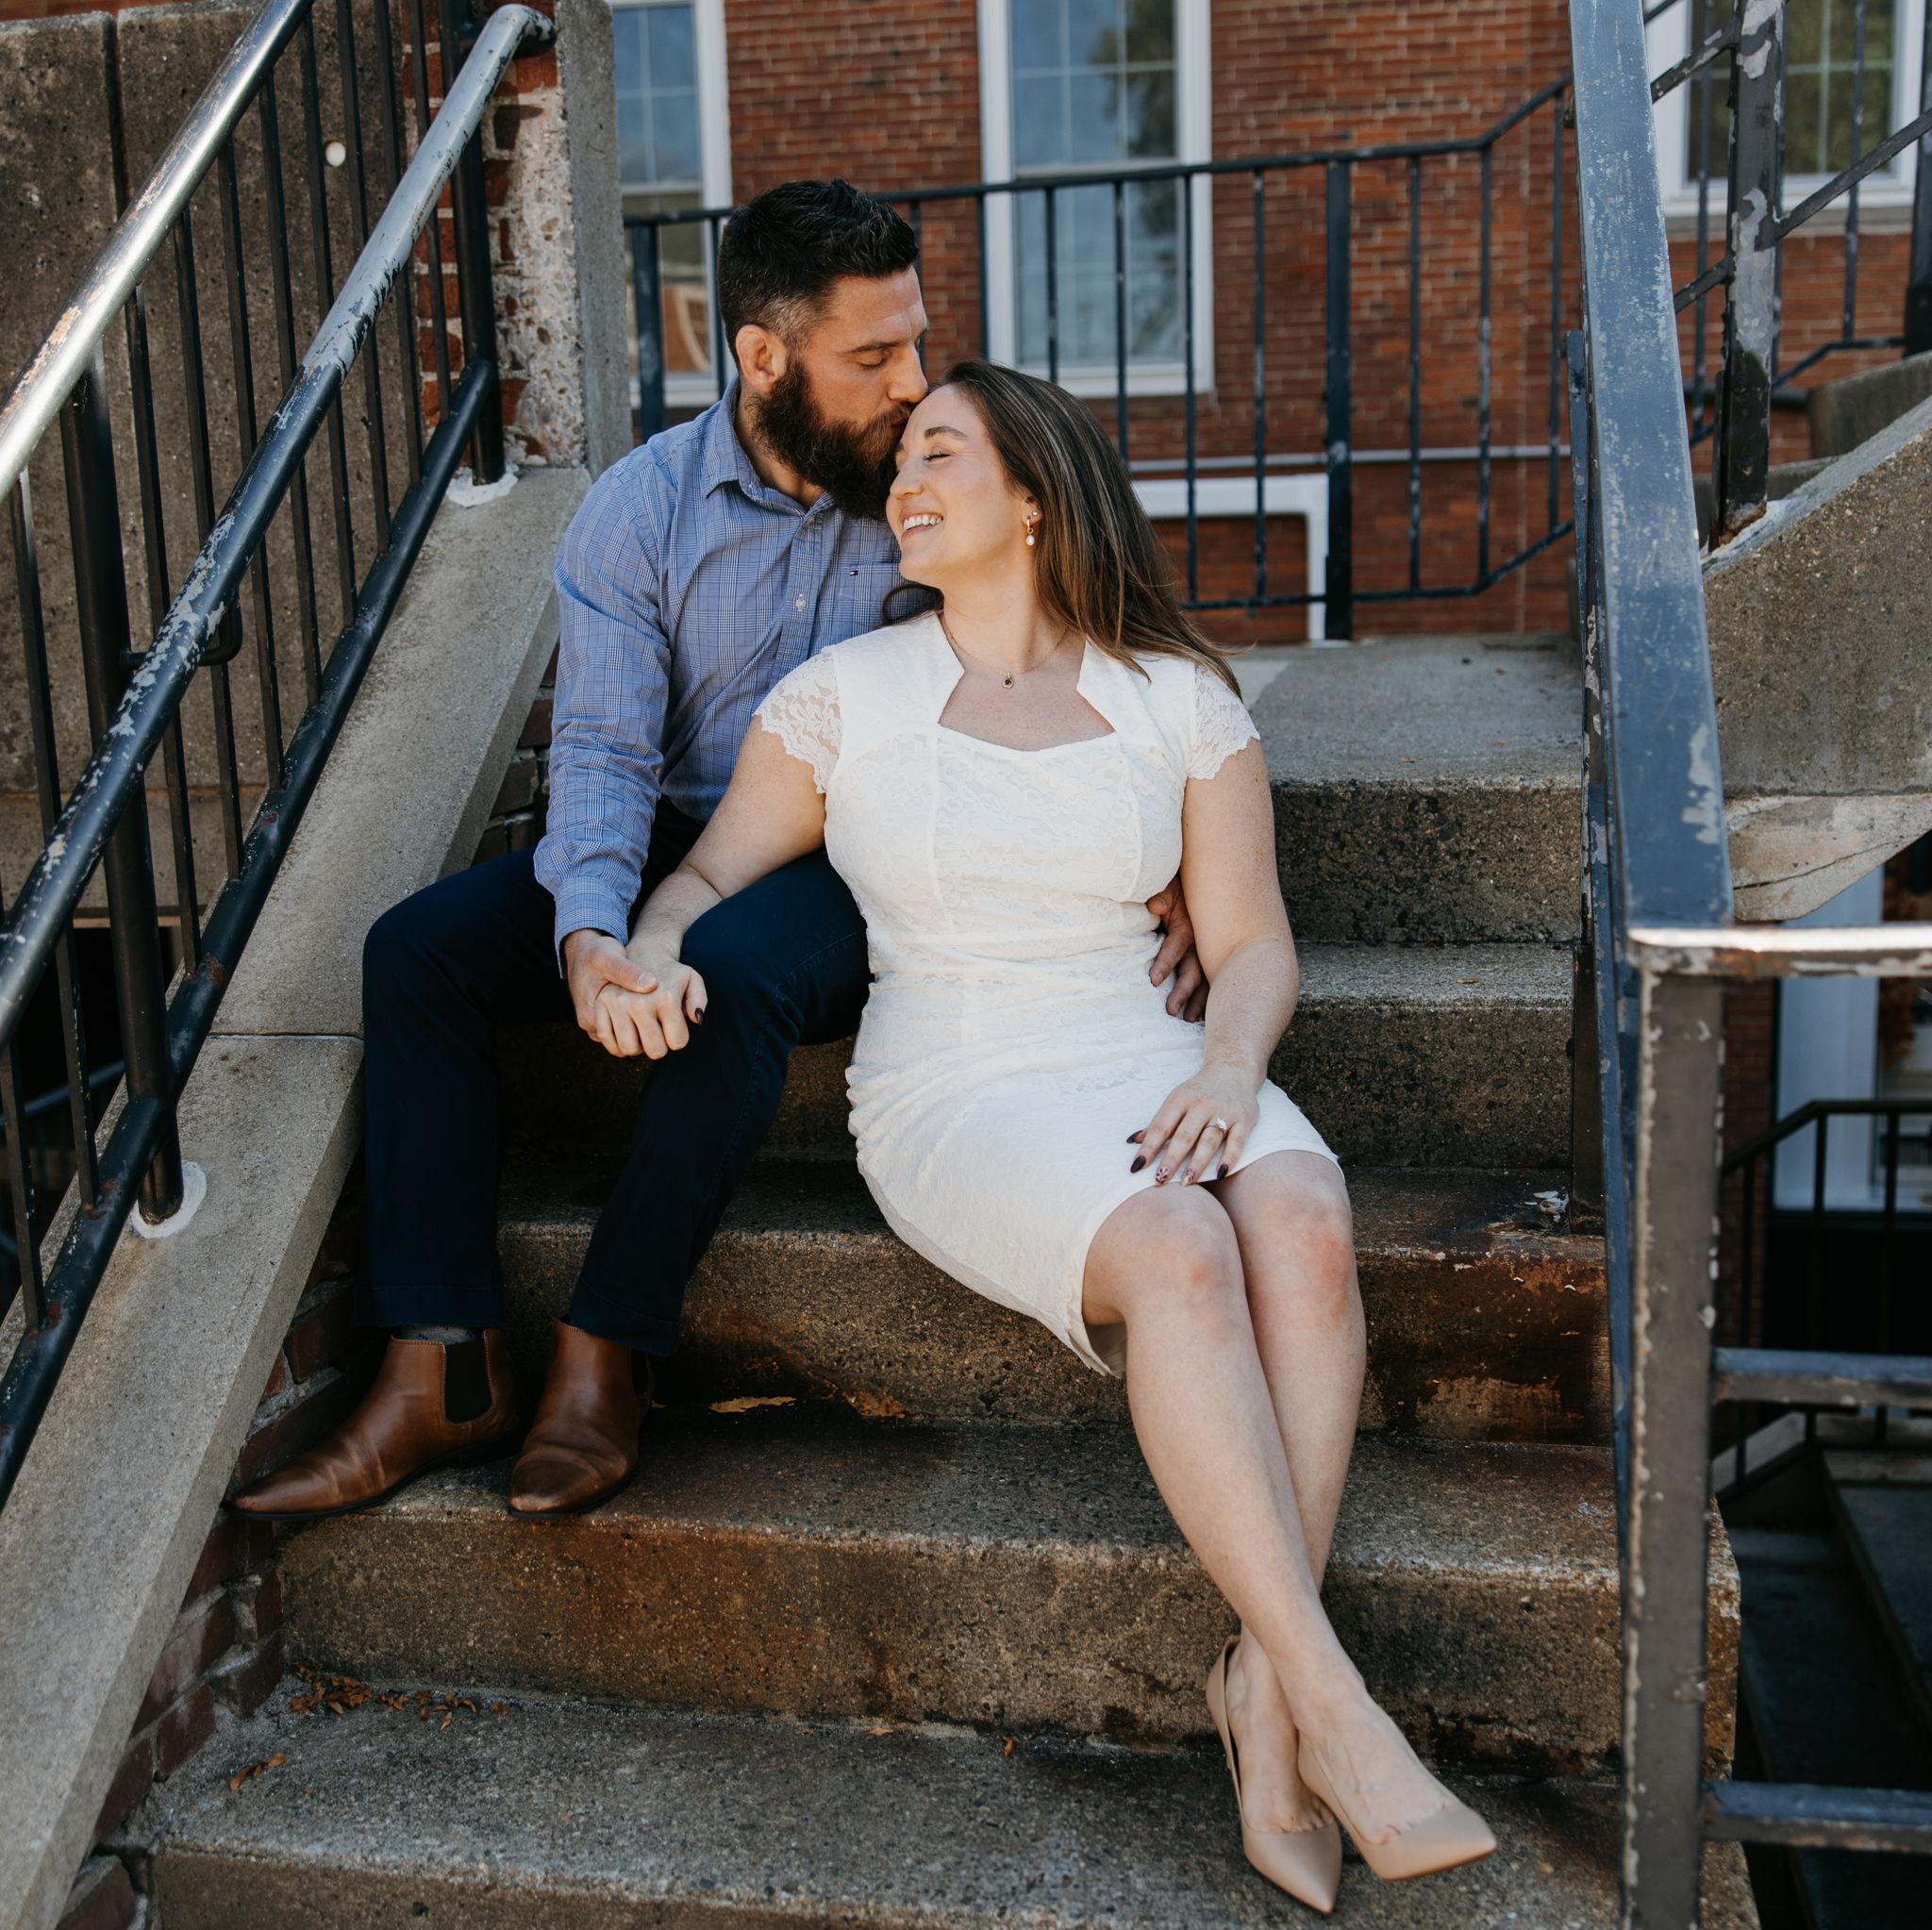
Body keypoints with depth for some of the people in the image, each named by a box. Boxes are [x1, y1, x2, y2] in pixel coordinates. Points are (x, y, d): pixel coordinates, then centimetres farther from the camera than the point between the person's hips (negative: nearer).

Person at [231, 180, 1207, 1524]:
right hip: (679, 843, 3)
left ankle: (607, 1359, -22)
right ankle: (445, 1371, -16)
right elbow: (604, 746, -8)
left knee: (733, 972, -36)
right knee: (416, 949, -16)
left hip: (857, 869, -3)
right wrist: (587, 928, -27)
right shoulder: (641, 509, -1)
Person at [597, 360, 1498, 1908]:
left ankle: (1262, 1678, -24)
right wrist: (650, 956, -11)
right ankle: (1337, 1709, -27)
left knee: (1306, 1223, -31)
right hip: (955, 1095, -2)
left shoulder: (1179, 700, 8)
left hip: (1150, 1064, 3)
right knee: (1179, 1254, -33)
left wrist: (1229, 1068, -13)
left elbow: (1252, 942, 7)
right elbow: (712, 873, 11)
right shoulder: (845, 694, 7)